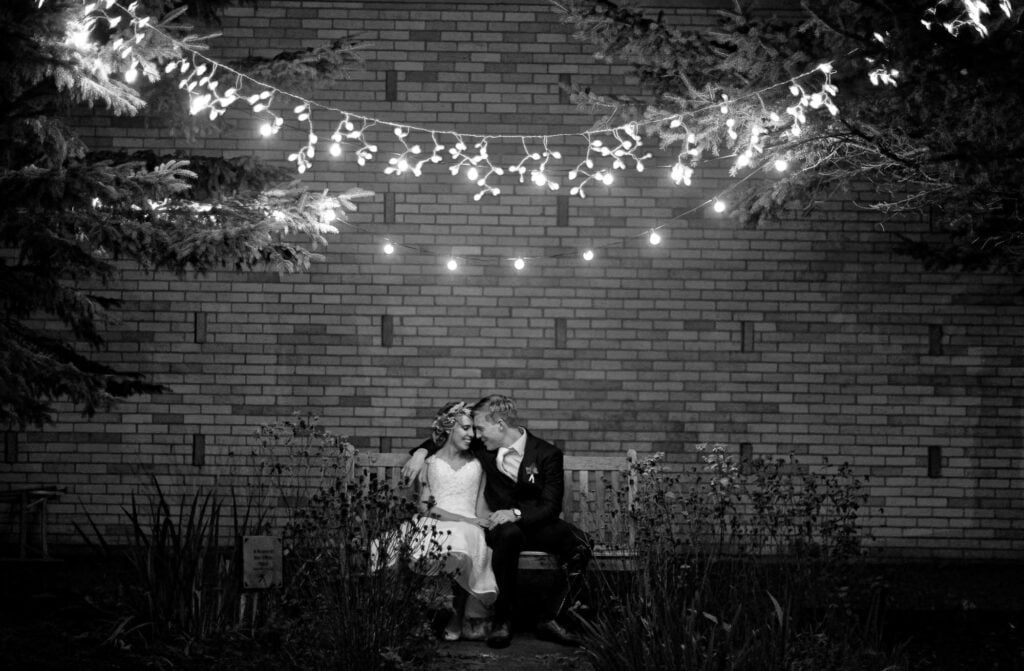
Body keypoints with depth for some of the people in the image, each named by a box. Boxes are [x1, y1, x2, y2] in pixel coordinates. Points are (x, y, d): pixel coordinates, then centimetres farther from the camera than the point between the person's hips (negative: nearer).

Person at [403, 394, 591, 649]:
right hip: (502, 523, 1)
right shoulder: (483, 447, 3)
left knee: (580, 544, -31)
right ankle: (502, 620, -30)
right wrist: (422, 451, 4)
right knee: (508, 534, -38)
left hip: (536, 523, 0)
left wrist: (516, 513, -30)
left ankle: (549, 620, -21)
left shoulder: (547, 454, -8)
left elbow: (551, 506, -13)